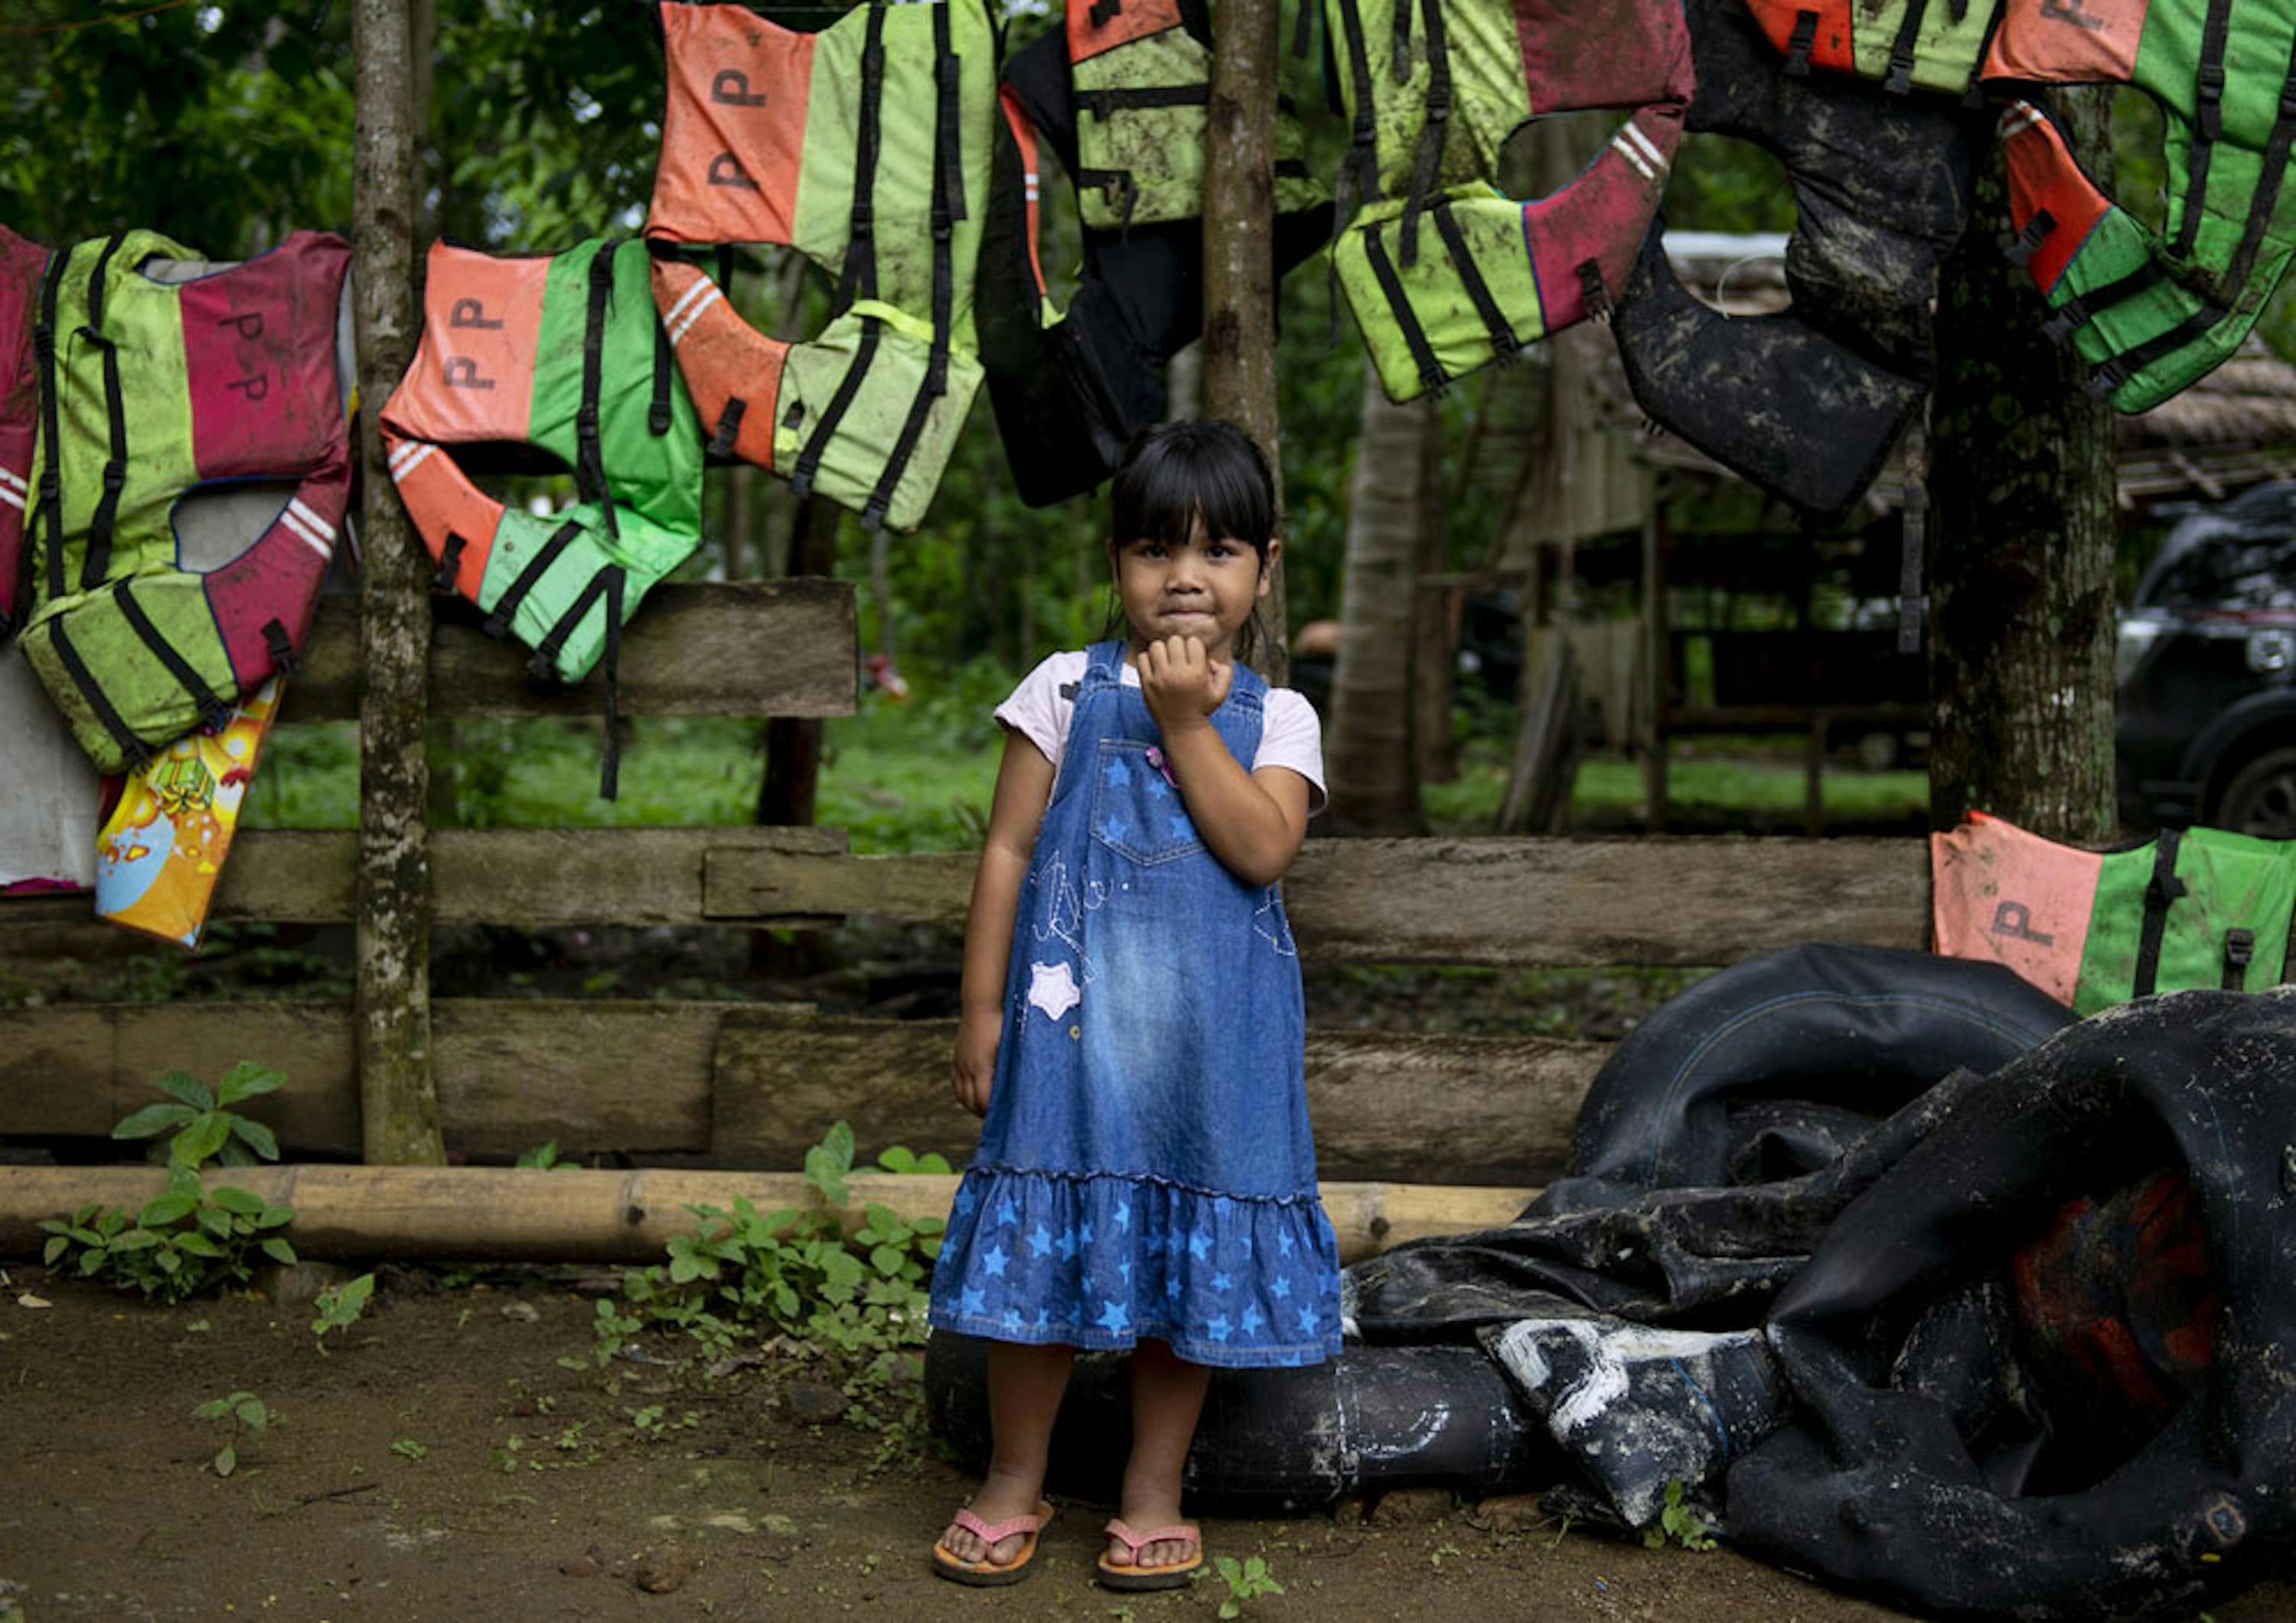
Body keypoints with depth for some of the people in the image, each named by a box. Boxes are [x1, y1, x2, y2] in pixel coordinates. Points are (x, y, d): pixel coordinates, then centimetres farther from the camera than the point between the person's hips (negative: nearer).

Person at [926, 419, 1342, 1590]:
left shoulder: (1276, 718, 5)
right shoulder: (1067, 690, 4)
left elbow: (1262, 848, -13)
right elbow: (1009, 848, 2)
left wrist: (1186, 721, -13)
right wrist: (982, 1007, -1)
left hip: (1208, 1031, 1)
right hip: (1074, 1011, -1)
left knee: (1188, 1250, 8)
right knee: (1044, 1237, 3)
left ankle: (1152, 1493, 23)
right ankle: (1013, 1483, 21)